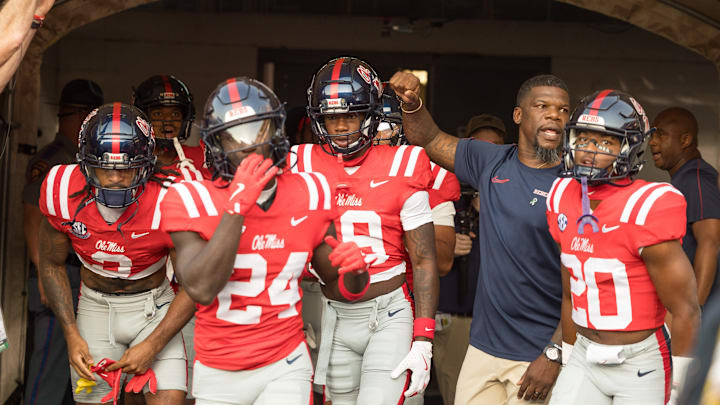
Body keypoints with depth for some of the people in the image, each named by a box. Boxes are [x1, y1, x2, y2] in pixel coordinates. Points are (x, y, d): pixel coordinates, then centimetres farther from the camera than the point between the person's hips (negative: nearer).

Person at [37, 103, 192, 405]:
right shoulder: (62, 193, -17)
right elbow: (51, 265, 0)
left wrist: (152, 346, -19)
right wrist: (71, 335, -7)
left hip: (153, 307, -2)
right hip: (95, 306, 2)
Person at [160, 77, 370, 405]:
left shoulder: (310, 195, -2)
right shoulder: (192, 201, -11)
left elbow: (340, 286, 8)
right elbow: (201, 289, -25)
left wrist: (354, 269, -16)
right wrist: (237, 206, -25)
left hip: (285, 368, 1)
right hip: (218, 376, 0)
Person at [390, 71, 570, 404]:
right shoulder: (491, 162, 7)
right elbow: (429, 139, 19)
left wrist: (554, 356, -16)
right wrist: (411, 103, 0)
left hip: (539, 354, -5)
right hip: (483, 346, 5)